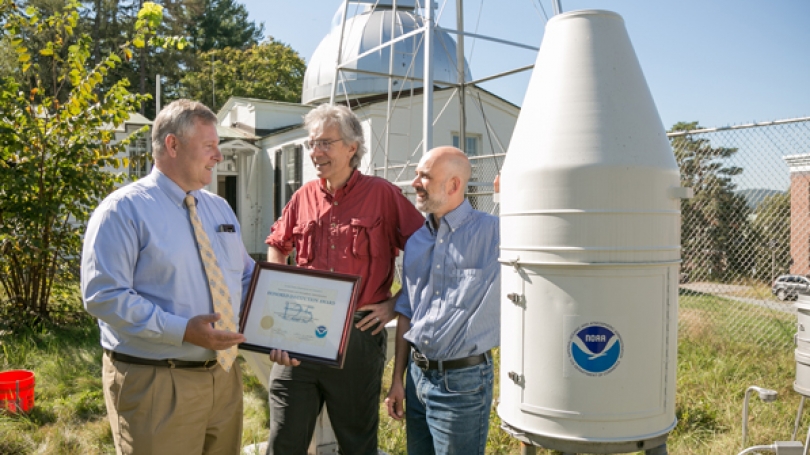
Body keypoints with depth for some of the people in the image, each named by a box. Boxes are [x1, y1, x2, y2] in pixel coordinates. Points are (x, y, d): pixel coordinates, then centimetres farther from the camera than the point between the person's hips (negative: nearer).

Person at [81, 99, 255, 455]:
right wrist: (184, 330, -24)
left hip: (223, 376, 7)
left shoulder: (220, 209, 12)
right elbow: (103, 296, -18)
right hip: (154, 383, -6)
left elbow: (247, 277, 17)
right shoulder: (124, 209, -10)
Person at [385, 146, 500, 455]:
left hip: (462, 380, -6)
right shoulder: (416, 242, 8)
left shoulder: (494, 232, -10)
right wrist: (397, 380, 12)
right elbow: (406, 314, 13)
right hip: (417, 375, 6)